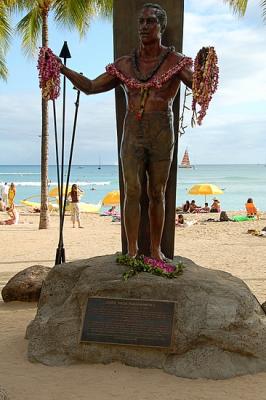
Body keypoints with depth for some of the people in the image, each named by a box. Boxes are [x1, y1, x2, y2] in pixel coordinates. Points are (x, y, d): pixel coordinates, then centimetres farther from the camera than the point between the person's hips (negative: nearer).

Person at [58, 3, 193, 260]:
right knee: (132, 192, -3)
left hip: (162, 133, -1)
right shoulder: (125, 64, 10)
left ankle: (155, 249, 14)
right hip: (132, 133, 2)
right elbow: (90, 86, 12)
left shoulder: (175, 61, 2)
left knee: (157, 193, 5)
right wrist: (62, 69, 3)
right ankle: (132, 250, 4)